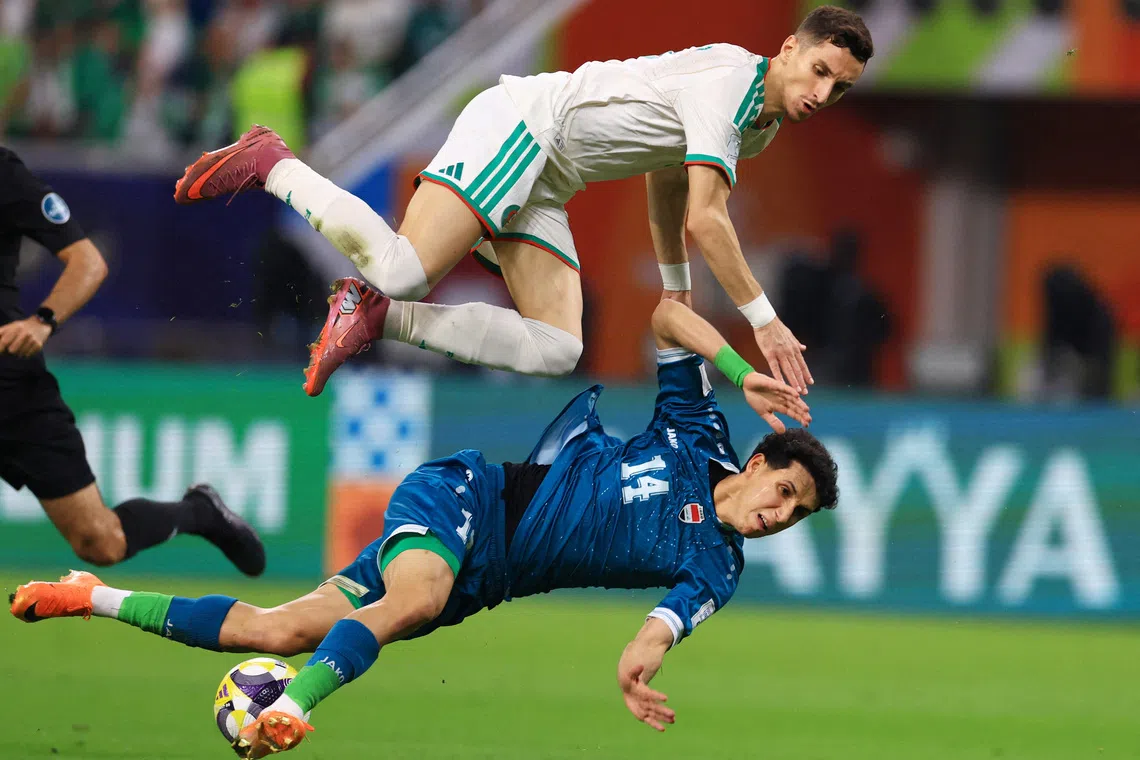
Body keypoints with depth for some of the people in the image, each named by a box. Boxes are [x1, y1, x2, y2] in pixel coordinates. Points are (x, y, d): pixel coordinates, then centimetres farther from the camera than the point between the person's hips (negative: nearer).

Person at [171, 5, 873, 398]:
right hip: (516, 125, -9)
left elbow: (667, 180, 32)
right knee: (403, 270, -27)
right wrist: (763, 320, -18)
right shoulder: (728, 81, -18)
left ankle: (376, 315, -7)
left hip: (542, 189, 9)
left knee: (557, 350, -9)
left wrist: (678, 294, 37)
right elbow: (703, 220, -23)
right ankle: (270, 164, -4)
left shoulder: (763, 123, 14)